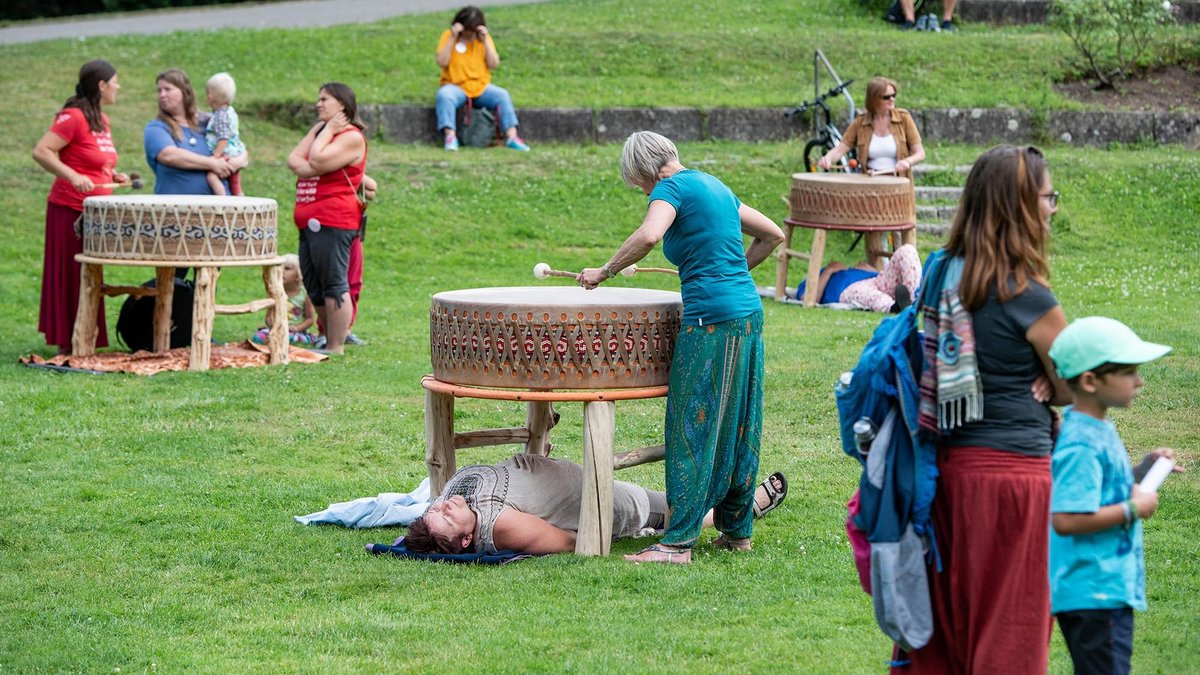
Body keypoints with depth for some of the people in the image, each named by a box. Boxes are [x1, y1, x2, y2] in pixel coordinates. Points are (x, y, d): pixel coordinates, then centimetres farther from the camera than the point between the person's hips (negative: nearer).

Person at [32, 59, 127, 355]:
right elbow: (41, 151, -20)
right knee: (70, 275, -2)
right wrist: (73, 176, -28)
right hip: (70, 210, -9)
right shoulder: (73, 117, -14)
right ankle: (67, 344, 4)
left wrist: (114, 174, 10)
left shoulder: (101, 120, 13)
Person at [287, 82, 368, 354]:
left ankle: (336, 349, -8)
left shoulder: (352, 137, -7)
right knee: (315, 290, 11)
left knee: (334, 286, -8)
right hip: (309, 223, 10)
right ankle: (328, 341, 17)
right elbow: (294, 160, 10)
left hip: (332, 223, -10)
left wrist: (327, 130, -6)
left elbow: (317, 162, -17)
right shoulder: (319, 132, 22)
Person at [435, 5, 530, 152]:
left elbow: (493, 65, -2)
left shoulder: (484, 38, 7)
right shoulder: (448, 35, 0)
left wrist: (485, 40, -9)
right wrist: (453, 38, -16)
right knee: (444, 95, -36)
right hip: (456, 87, -3)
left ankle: (511, 136, -28)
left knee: (502, 94, -23)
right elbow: (442, 63, -13)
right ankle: (450, 137, -42)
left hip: (481, 88, 3)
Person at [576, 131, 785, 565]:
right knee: (737, 427, 14)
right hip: (748, 313, 9)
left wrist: (605, 272, -15)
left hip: (711, 320, -9)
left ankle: (678, 542, -6)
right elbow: (772, 235, 26)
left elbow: (648, 236, -26)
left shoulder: (671, 188, -6)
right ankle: (737, 530, 21)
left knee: (692, 428, -6)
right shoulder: (715, 186, 19)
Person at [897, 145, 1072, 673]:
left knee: (947, 617, 16)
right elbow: (1071, 392, -4)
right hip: (1013, 467, -7)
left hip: (950, 465, 7)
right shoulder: (1031, 302, -16)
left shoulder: (943, 273, 4)